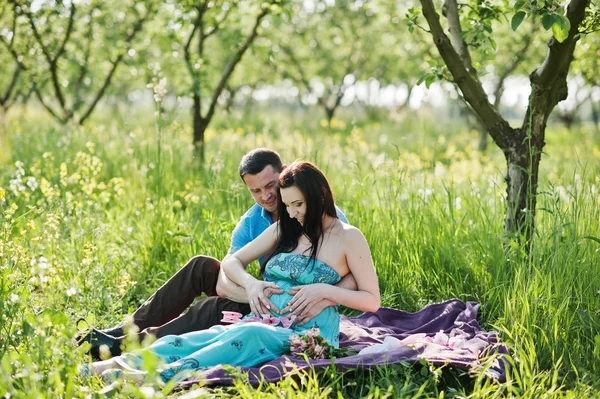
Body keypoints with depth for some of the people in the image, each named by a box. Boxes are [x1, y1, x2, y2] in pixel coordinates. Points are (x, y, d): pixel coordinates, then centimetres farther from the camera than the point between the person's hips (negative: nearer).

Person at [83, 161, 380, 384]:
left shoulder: (349, 237, -1)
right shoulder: (284, 229, 15)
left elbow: (372, 300, -1)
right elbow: (232, 261, 15)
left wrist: (325, 290, -16)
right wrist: (250, 283, -7)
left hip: (307, 333, -5)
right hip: (264, 323, 6)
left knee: (250, 335, -39)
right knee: (188, 341, -24)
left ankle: (167, 375, -57)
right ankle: (116, 365, -43)